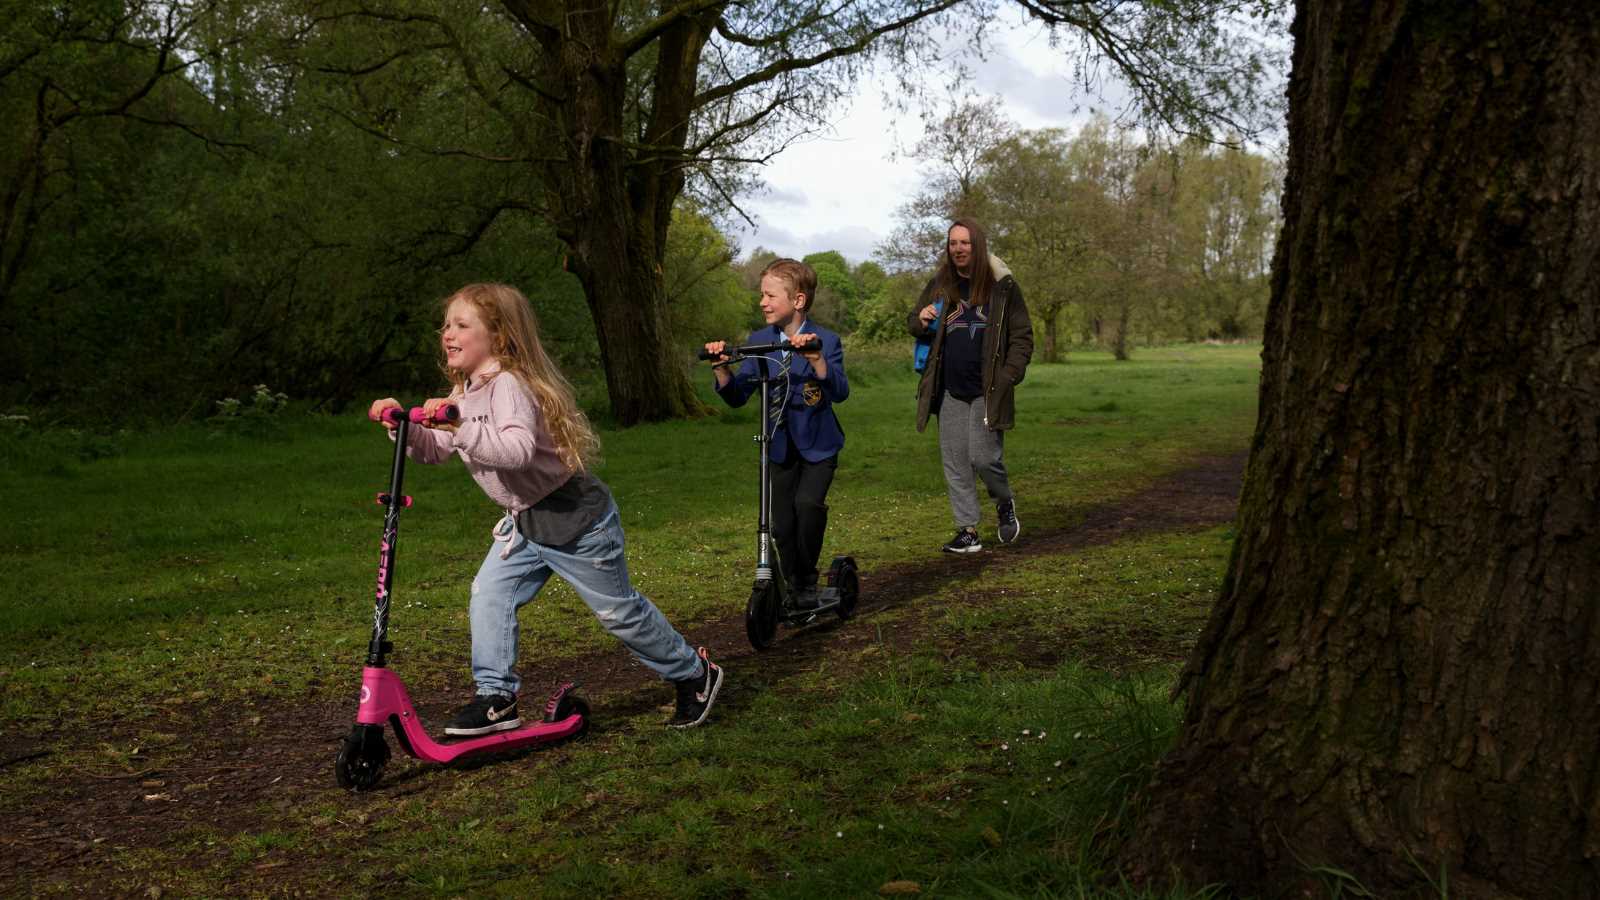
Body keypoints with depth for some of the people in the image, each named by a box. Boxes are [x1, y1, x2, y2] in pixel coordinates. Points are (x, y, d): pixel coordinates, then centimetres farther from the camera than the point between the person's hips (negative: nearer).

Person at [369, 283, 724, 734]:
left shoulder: (509, 384, -24)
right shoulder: (466, 392, 7)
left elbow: (516, 450, -41)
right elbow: (433, 449, 11)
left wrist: (460, 427, -46)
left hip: (574, 518, -9)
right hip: (526, 521, 9)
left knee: (620, 611, 4)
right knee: (488, 595, -5)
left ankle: (694, 674, 23)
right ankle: (496, 698, 5)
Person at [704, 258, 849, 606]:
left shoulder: (825, 341, -12)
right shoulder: (759, 341, 0)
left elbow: (840, 392, -27)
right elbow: (737, 395, -3)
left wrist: (816, 359, -43)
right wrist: (721, 368, -22)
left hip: (818, 444, -4)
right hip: (781, 446, 4)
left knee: (808, 503, -25)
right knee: (782, 525, 5)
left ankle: (807, 581, -4)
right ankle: (792, 590, 26)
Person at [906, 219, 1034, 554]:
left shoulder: (1002, 286, -3)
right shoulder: (939, 285, 7)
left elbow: (1022, 336, -1)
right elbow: (913, 322, 19)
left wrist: (1009, 375, -13)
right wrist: (921, 322, -6)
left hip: (987, 390, -4)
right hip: (950, 390, 4)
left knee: (984, 457, -9)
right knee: (955, 462, 4)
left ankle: (1004, 502, 22)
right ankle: (968, 531, 13)